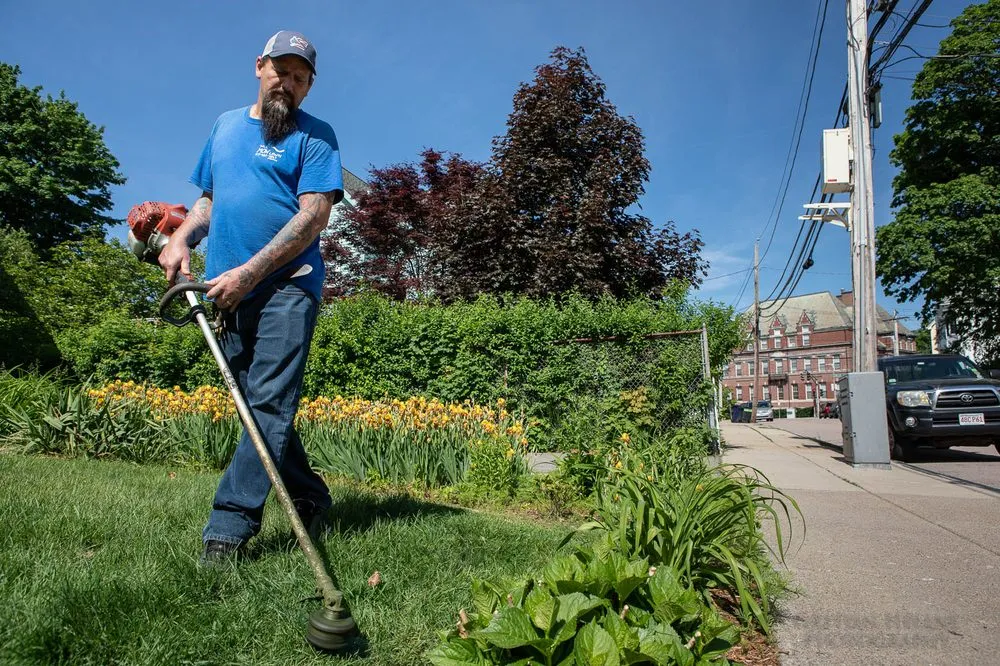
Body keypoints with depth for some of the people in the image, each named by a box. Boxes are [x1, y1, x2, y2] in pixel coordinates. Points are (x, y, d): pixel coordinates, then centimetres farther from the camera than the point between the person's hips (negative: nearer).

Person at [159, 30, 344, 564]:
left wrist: (249, 272, -16)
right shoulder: (225, 125, 21)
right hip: (228, 294, 7)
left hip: (286, 286, -6)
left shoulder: (314, 136, 1)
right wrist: (182, 239, 6)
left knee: (269, 404, -12)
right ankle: (311, 498, 24)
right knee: (259, 405, 10)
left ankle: (228, 526, -12)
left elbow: (314, 217, -11)